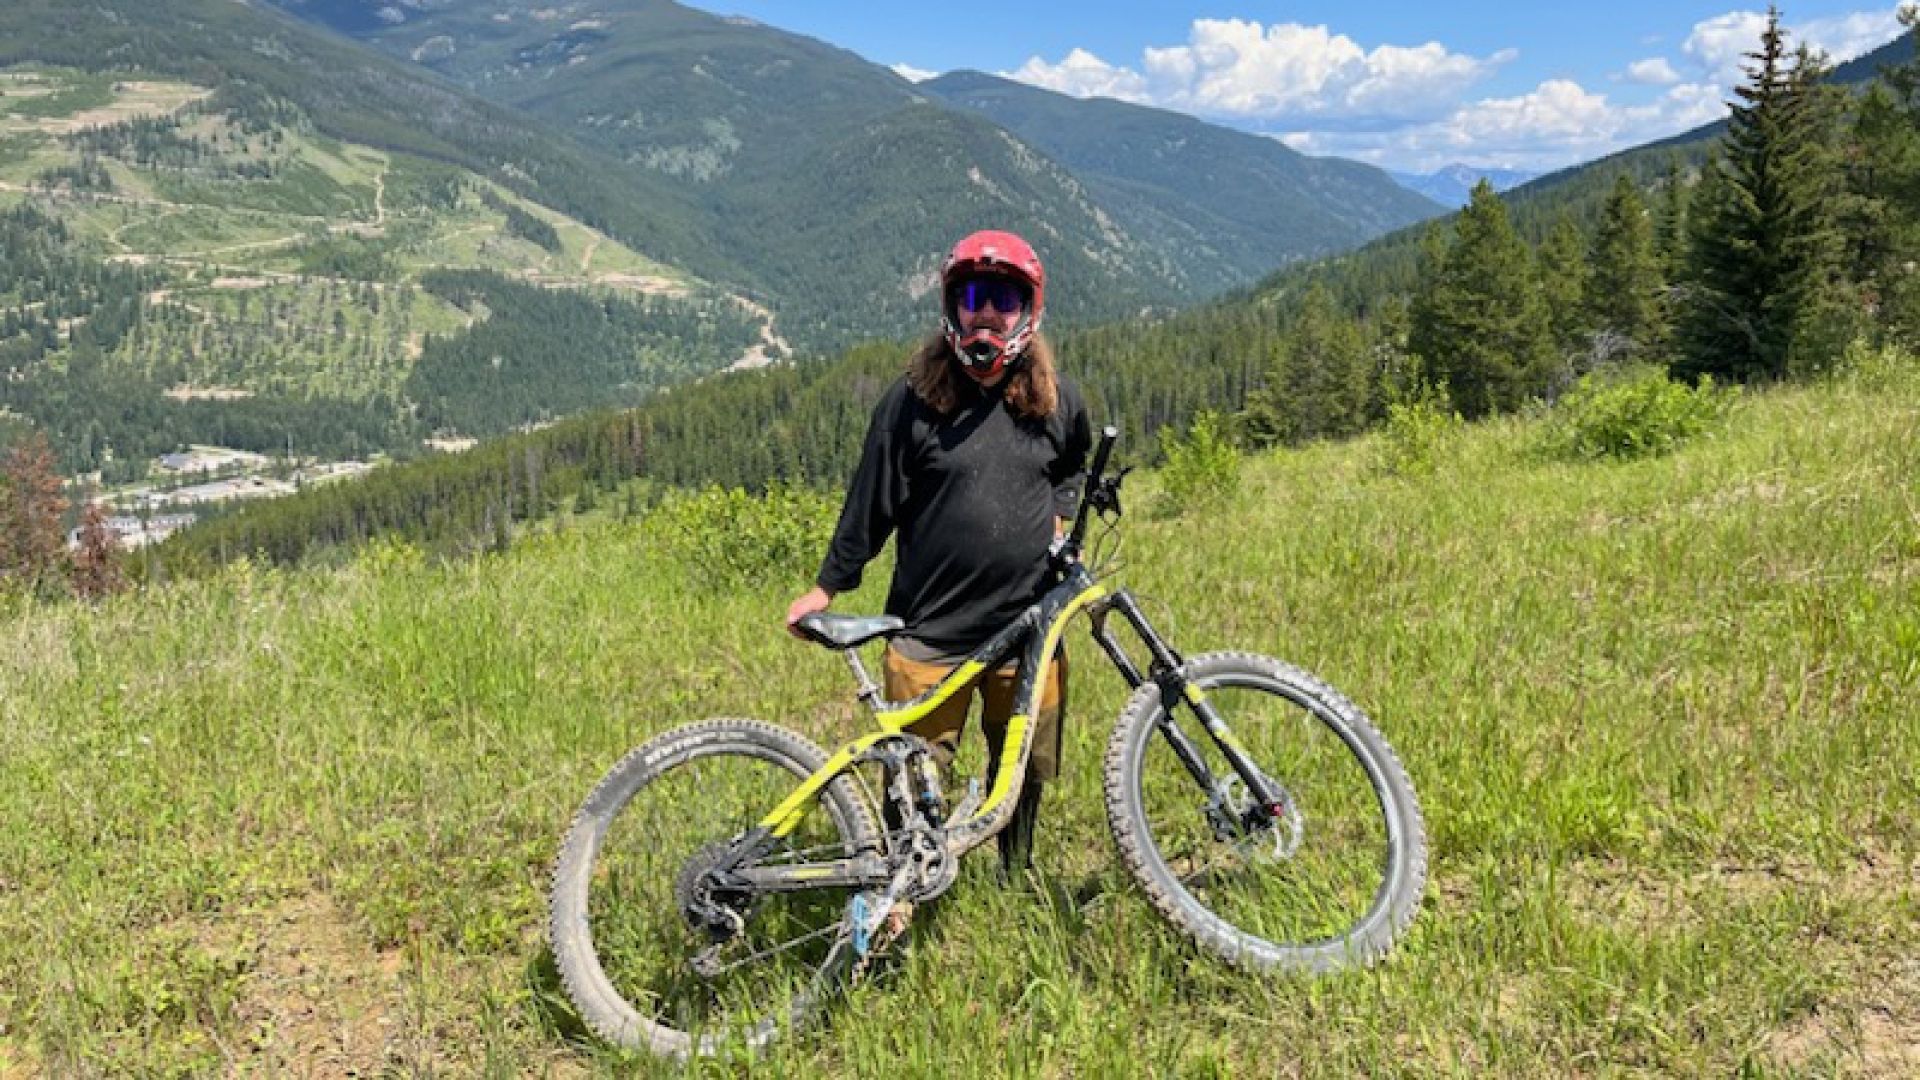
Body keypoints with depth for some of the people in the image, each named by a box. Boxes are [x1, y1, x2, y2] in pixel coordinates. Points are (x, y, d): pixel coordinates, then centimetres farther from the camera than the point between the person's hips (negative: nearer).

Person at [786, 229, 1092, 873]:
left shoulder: (1058, 402, 3)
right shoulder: (912, 400, -5)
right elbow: (873, 500, 1)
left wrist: (1058, 517, 8)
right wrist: (827, 587, 6)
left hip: (1028, 627, 3)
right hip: (930, 628, -2)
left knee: (1024, 771, 15)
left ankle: (1017, 881, 39)